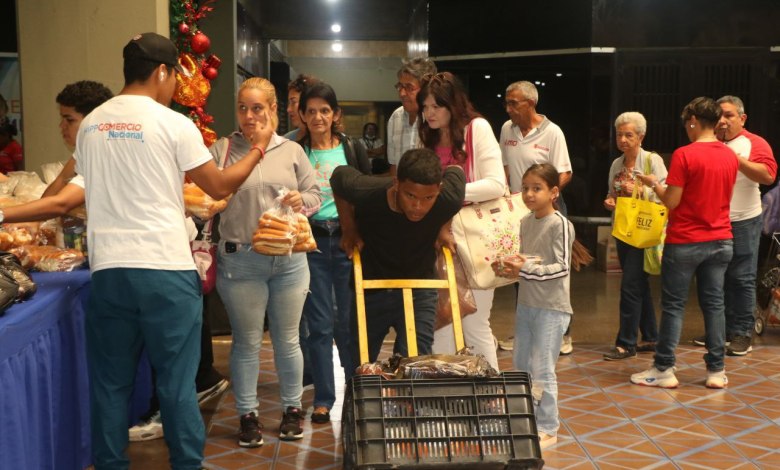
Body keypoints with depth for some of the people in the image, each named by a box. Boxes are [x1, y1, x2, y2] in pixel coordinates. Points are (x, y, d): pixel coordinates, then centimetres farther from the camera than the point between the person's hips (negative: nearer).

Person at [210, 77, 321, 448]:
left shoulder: (291, 151, 6)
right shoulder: (222, 149, 0)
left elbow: (315, 194, 10)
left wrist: (302, 201, -11)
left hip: (289, 260, 2)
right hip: (240, 261, -2)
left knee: (287, 339, 13)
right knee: (247, 341, 8)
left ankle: (292, 408, 28)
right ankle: (247, 415, 20)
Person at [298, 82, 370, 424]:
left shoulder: (352, 150, 5)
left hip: (348, 239, 0)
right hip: (311, 242, 0)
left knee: (349, 321, 4)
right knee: (318, 323, 2)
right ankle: (323, 398, 11)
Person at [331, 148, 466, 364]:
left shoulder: (449, 200, -28)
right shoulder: (367, 193, -30)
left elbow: (456, 171, -2)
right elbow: (339, 175, -5)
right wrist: (349, 229, -7)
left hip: (419, 292, -1)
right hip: (370, 290, 1)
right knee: (360, 369, 16)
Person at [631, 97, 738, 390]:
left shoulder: (684, 155, -15)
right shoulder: (730, 156, 4)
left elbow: (671, 202, -14)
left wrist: (654, 184, 4)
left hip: (685, 242, -5)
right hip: (721, 241, 5)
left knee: (673, 305, 3)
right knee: (714, 303, 10)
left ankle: (664, 370, 8)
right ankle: (717, 371, 12)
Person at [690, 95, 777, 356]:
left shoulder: (754, 143, -5)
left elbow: (768, 175, -18)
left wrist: (738, 159, -22)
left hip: (742, 222, -5)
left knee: (741, 279, -2)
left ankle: (742, 333, 5)